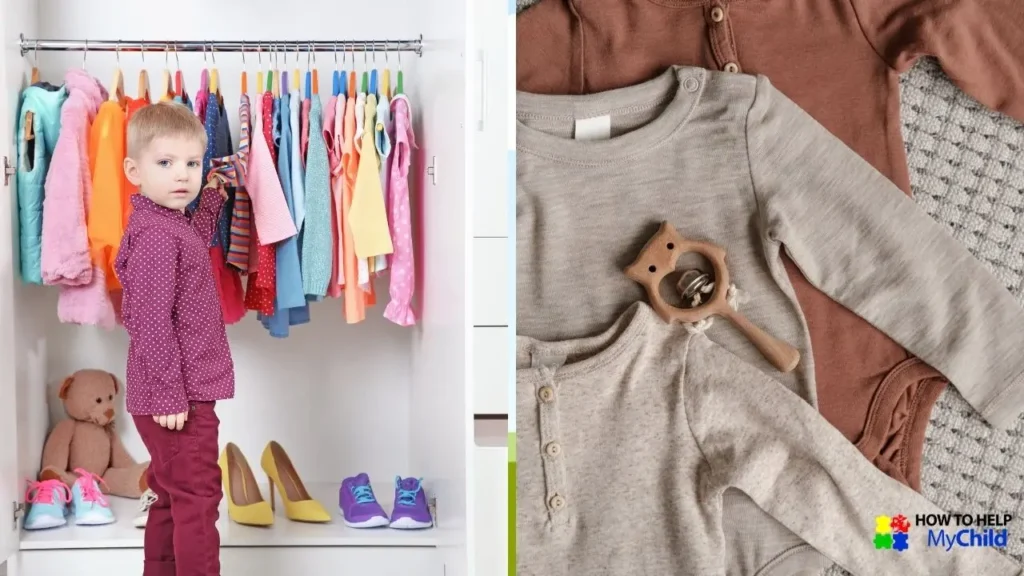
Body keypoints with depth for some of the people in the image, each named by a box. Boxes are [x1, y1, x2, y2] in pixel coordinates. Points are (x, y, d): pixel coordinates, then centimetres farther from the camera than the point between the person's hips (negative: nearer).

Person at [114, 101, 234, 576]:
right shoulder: (155, 234, -19)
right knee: (196, 496, -5)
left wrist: (210, 203, 29)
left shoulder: (172, 223, 11)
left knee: (171, 496, 19)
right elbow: (151, 320, -24)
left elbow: (193, 250, 36)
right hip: (177, 397, -10)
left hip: (179, 392, 10)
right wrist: (169, 393, -25)